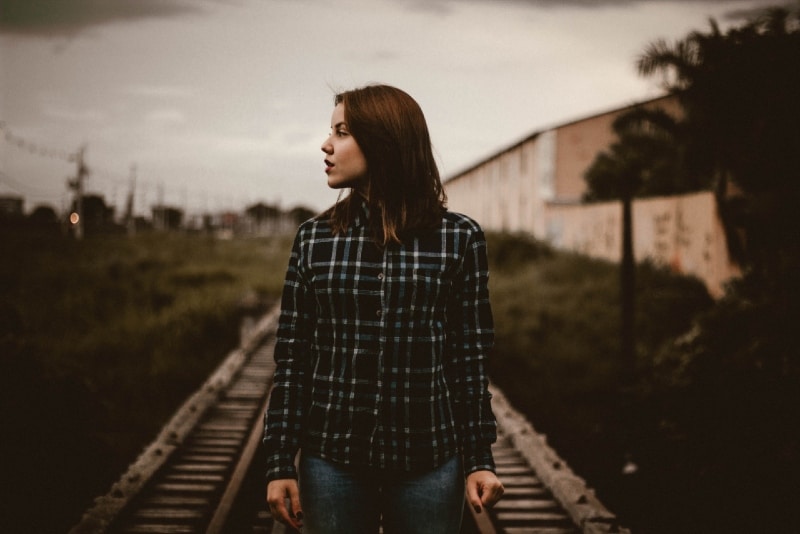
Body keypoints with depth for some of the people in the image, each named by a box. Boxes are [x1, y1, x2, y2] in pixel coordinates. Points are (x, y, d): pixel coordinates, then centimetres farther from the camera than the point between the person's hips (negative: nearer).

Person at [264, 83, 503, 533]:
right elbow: (292, 357, 3)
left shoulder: (459, 238, -1)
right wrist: (280, 463, 0)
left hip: (428, 461, -1)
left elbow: (470, 355, 1)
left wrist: (480, 459, -1)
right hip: (332, 461, 2)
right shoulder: (315, 238, 3)